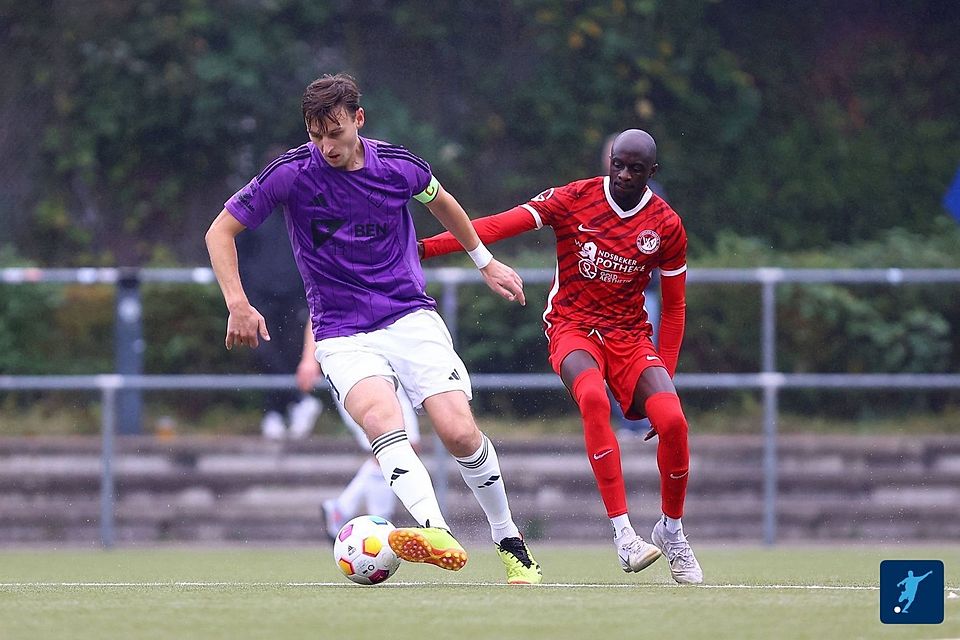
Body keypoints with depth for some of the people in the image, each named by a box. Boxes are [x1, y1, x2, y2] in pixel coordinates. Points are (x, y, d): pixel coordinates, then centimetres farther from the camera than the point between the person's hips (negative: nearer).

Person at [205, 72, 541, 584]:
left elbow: (442, 203, 22)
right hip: (343, 335, -2)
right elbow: (220, 232, 1)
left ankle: (511, 545, 7)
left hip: (411, 317, 2)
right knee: (380, 417, -32)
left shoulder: (399, 167, -1)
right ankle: (436, 535, -53)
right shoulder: (291, 173, -8)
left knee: (459, 431, -15)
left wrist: (486, 262, 31)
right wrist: (238, 305, -10)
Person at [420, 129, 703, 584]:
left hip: (630, 335, 2)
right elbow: (500, 226, -13)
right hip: (572, 327, -2)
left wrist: (665, 378, 2)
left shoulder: (666, 226, 0)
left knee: (673, 421, -22)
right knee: (594, 398, -36)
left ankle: (671, 532, 5)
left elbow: (674, 307, 8)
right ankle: (623, 534, -36)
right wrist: (425, 247, -24)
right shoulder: (574, 199, -6)